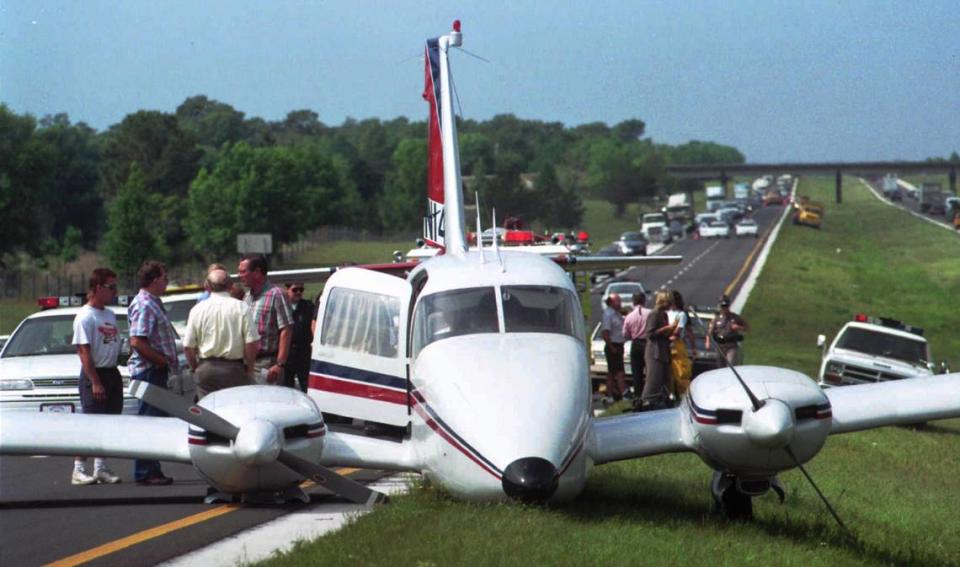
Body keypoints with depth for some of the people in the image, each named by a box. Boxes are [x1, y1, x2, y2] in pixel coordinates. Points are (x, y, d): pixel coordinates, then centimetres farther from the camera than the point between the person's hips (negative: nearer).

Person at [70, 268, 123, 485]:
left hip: (112, 373, 8)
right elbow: (84, 351, -16)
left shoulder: (110, 315, 14)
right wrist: (95, 382, -21)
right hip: (94, 375, -8)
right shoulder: (85, 317, -12)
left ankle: (100, 467, 16)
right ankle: (79, 469, -8)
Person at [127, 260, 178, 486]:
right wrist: (162, 360, -18)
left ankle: (153, 471, 18)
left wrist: (168, 362, 14)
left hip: (156, 369, 11)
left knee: (158, 419, 13)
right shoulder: (144, 305, -15)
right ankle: (144, 472, -6)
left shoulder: (152, 303, 18)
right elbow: (137, 342, -24)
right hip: (149, 371, -11)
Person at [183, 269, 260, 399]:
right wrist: (249, 368, 6)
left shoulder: (197, 310, 1)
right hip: (234, 369, -1)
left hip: (206, 369, 1)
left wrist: (195, 367, 17)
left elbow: (188, 346, 2)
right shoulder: (241, 308, -4)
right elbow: (252, 343, -8)